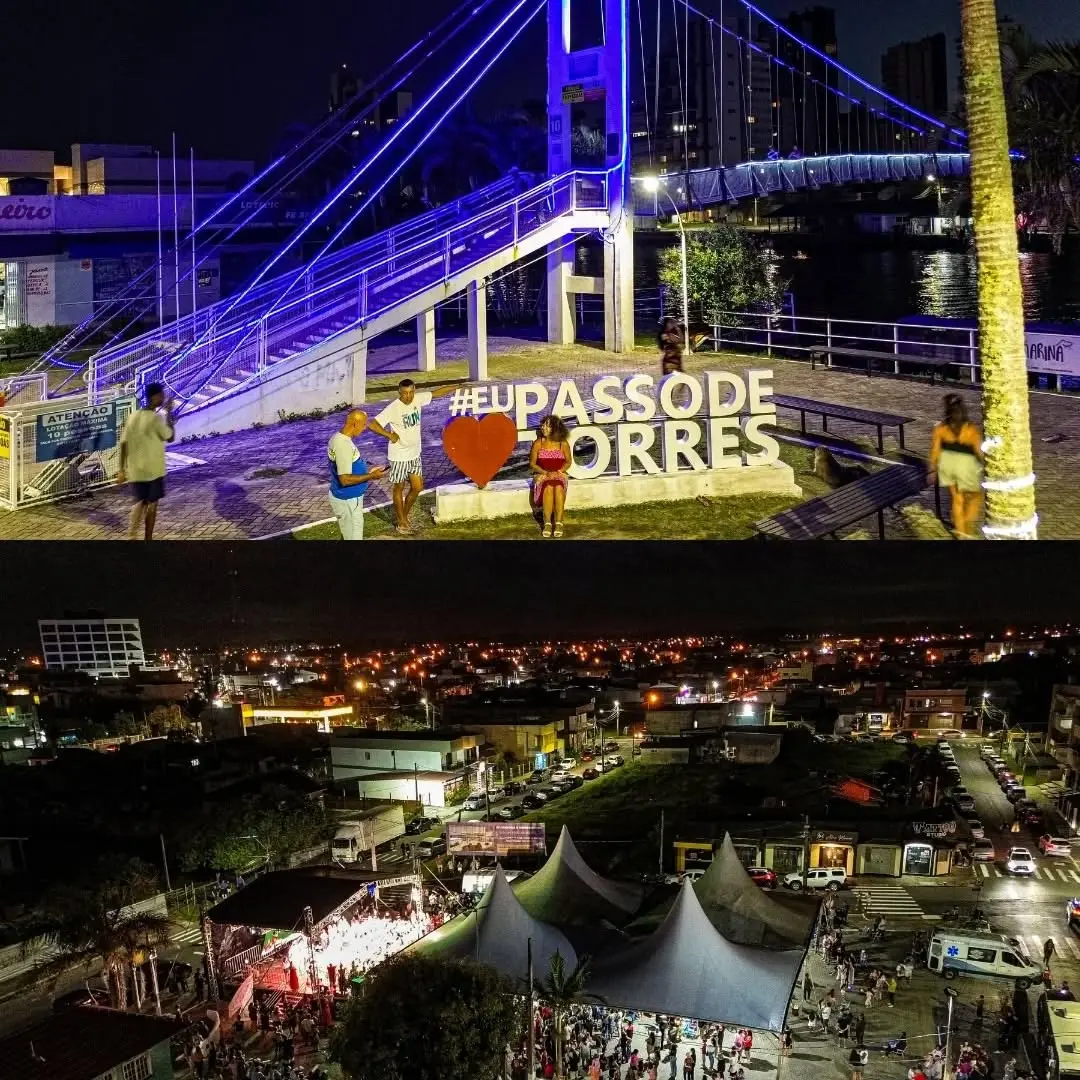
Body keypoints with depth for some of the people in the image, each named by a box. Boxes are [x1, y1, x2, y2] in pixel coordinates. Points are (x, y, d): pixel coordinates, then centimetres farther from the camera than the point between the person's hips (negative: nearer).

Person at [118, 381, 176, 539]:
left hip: (135, 470, 5)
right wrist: (169, 414, 1)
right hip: (153, 470, -5)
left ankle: (131, 535, 2)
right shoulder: (156, 418, -17)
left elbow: (123, 444, 2)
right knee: (152, 504, 10)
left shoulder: (132, 416, 1)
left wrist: (122, 469, 7)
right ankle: (148, 539, 17)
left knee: (140, 502, 17)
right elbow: (170, 437, -5)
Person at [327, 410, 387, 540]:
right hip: (348, 501, -10)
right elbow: (345, 479, -29)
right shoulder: (343, 445, -28)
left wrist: (367, 472, 11)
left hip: (346, 497, 10)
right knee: (353, 536, 2)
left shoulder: (338, 438, 4)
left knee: (347, 534, 23)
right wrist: (371, 476, -21)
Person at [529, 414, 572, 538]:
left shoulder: (563, 444, 1)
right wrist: (545, 472, -14)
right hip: (542, 474, 0)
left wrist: (558, 472, -11)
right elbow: (532, 463, 1)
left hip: (559, 474, 0)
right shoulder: (538, 443, -1)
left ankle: (558, 522, -35)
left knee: (558, 487, -37)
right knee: (548, 487, -37)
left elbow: (569, 462, 8)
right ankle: (547, 523, -33)